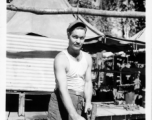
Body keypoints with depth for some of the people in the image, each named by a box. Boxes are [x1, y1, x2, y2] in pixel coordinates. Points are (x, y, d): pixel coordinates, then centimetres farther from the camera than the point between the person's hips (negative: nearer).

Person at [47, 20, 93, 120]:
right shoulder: (61, 59, -13)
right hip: (61, 103, -6)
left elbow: (88, 83, 11)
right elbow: (62, 89, -21)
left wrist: (88, 102, -11)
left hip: (77, 106, 6)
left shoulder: (87, 58, 10)